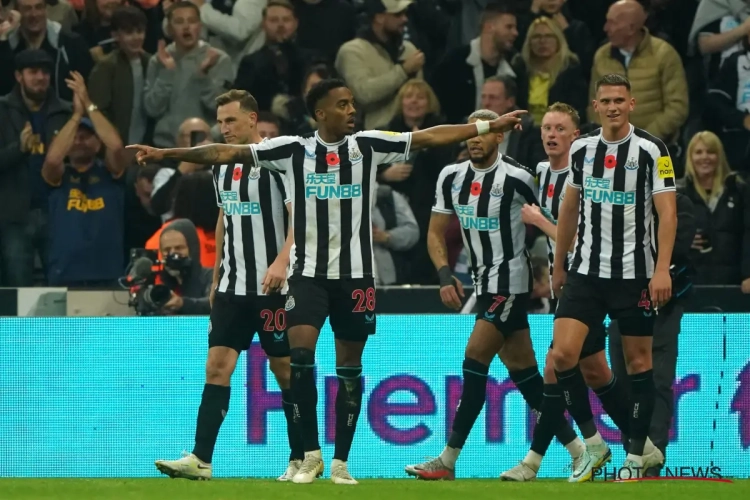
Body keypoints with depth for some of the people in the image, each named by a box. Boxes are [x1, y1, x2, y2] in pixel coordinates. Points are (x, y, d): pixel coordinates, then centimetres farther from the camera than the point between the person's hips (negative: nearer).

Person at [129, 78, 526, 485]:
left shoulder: (369, 146, 2)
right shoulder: (293, 150, -1)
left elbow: (429, 137, 1)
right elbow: (228, 153, -3)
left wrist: (489, 126, -3)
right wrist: (163, 154, -6)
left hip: (356, 274, 1)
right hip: (309, 272, -1)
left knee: (349, 369, 4)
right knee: (301, 355, -16)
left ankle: (340, 461, 12)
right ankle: (311, 455, -4)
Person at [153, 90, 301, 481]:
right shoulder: (222, 165, 11)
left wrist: (282, 261, -28)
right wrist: (216, 276, 21)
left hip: (273, 285, -6)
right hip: (232, 285, 6)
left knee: (285, 368, 1)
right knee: (217, 365, -3)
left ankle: (302, 458, 13)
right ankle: (200, 459, -9)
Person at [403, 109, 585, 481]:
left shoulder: (517, 178, -13)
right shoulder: (451, 177, 6)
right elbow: (436, 233, 10)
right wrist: (445, 275, -4)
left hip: (510, 282, -8)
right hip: (483, 282, 8)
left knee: (474, 361, -13)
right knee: (520, 367, 10)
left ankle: (448, 461, -11)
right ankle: (577, 450, 17)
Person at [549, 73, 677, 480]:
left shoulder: (652, 150, -9)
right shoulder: (581, 149, 5)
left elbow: (667, 212, -12)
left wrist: (662, 269, -21)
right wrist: (559, 265, 19)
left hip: (635, 274, -3)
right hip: (586, 271, 3)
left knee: (638, 361, 3)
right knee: (562, 354, -10)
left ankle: (637, 454, 15)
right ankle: (592, 443, 4)